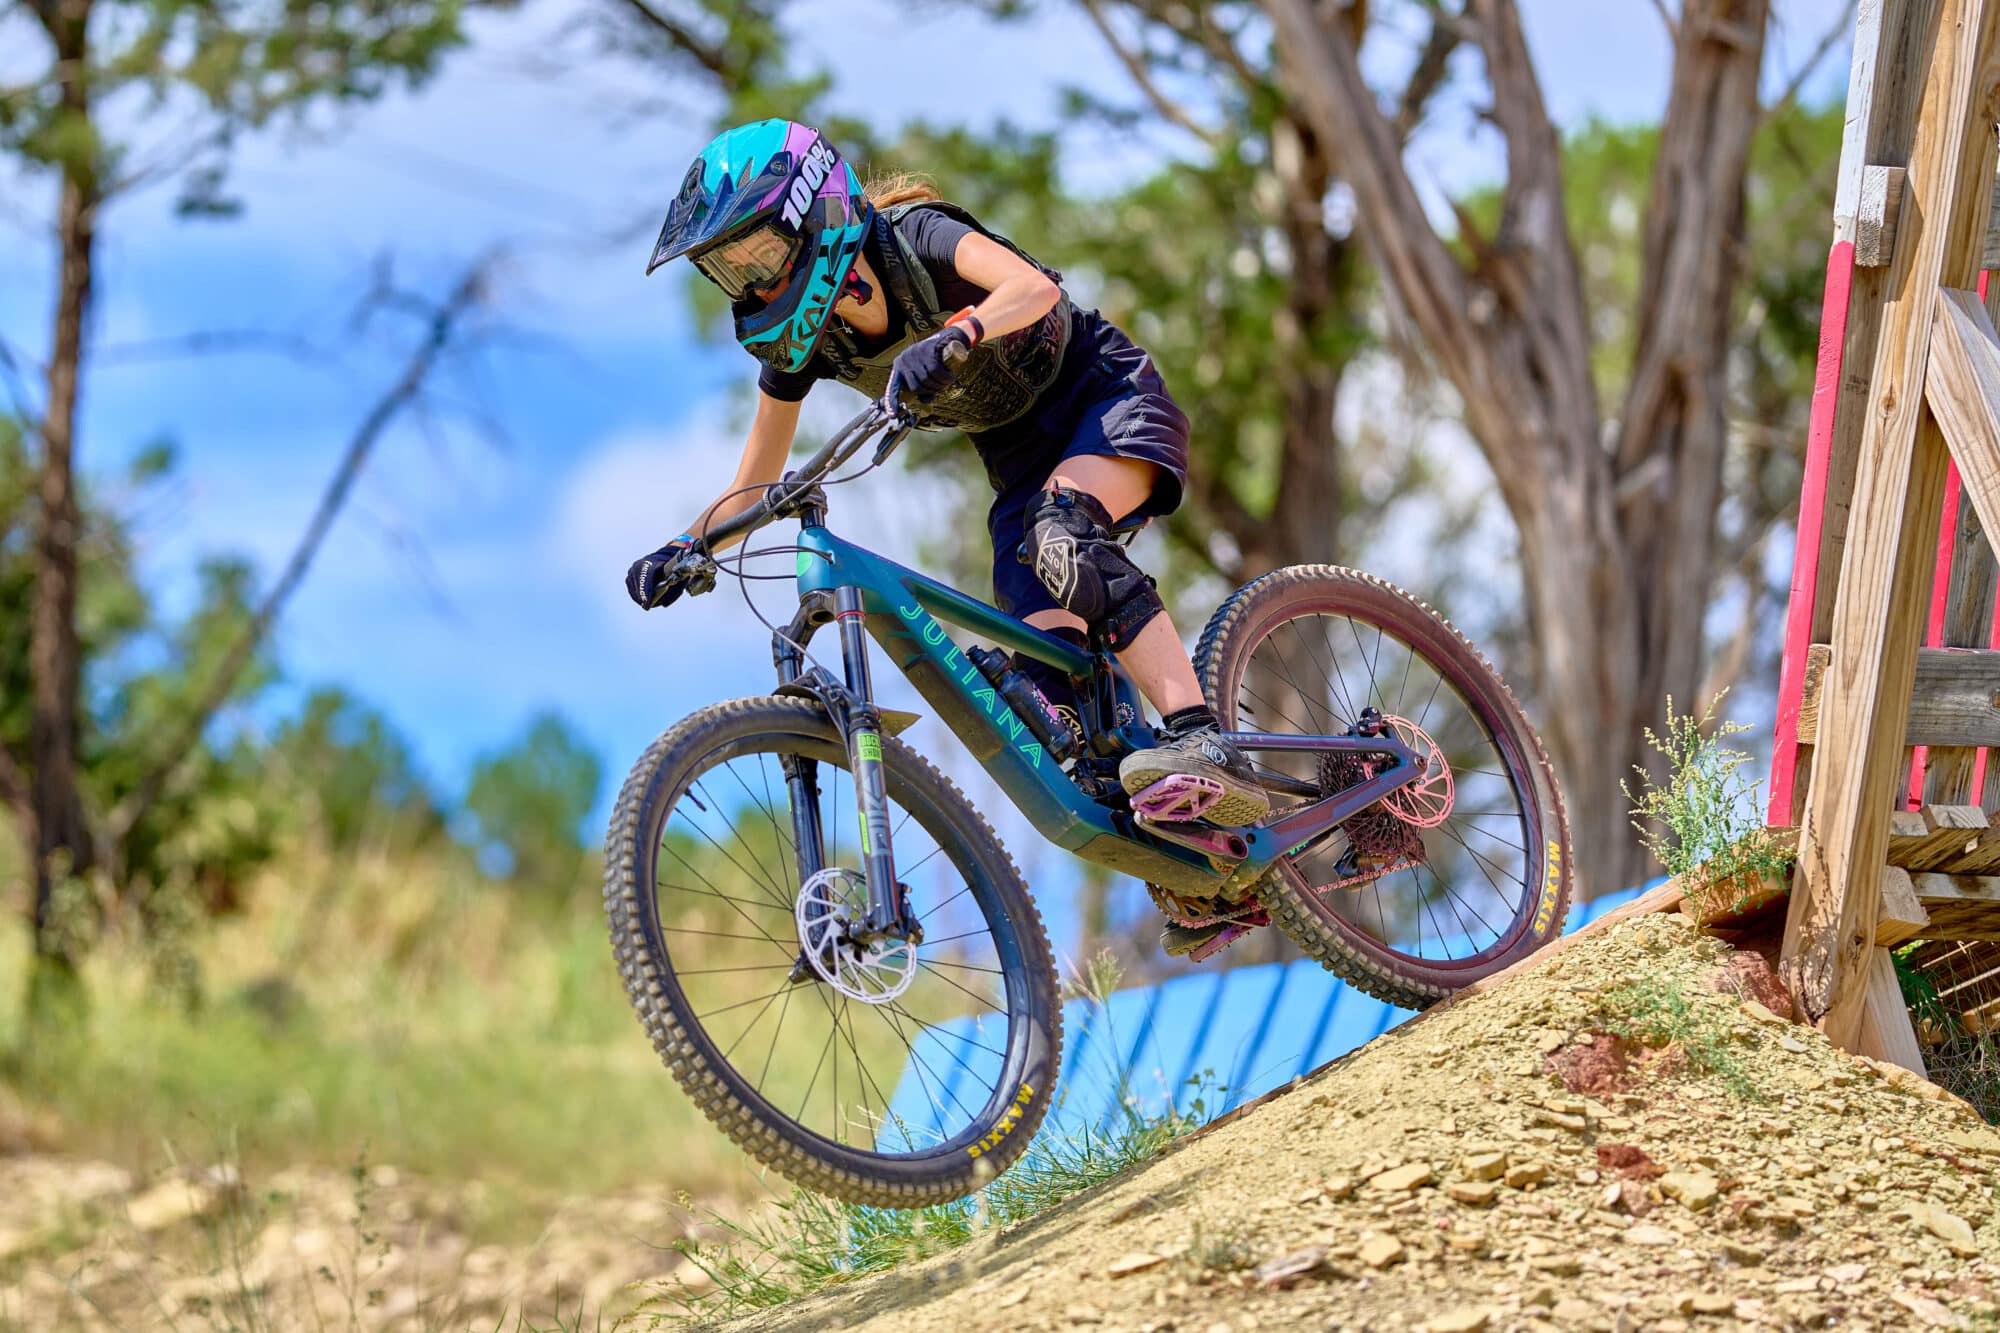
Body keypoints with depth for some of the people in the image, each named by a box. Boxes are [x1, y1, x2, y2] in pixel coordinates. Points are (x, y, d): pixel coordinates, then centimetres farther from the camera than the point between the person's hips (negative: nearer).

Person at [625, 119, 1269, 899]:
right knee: (1047, 663, -15)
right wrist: (686, 546, -22)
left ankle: (1202, 744, -47)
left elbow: (1032, 286, -44)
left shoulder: (914, 238, -25)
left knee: (1059, 531, -38)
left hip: (1102, 393, -6)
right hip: (1021, 453, 6)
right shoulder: (802, 344, -8)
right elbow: (753, 490, -3)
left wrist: (953, 336, -63)